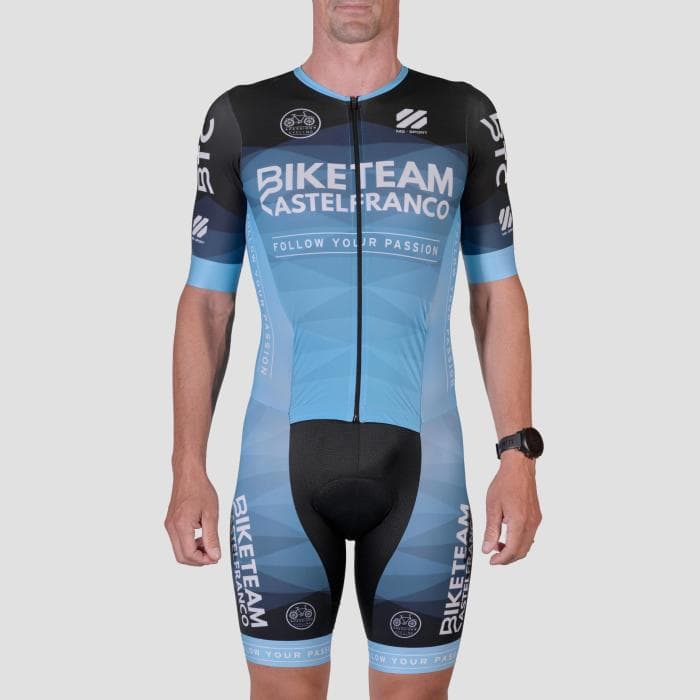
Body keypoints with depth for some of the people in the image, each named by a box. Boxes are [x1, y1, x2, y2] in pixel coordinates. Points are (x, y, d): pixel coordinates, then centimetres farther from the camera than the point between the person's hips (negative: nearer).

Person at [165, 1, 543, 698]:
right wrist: (187, 471, -1)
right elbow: (205, 302, 6)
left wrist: (519, 458, -1)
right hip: (284, 458, 0)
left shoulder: (463, 117, 7)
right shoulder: (241, 119, 5)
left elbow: (497, 295, 8)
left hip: (418, 458, 1)